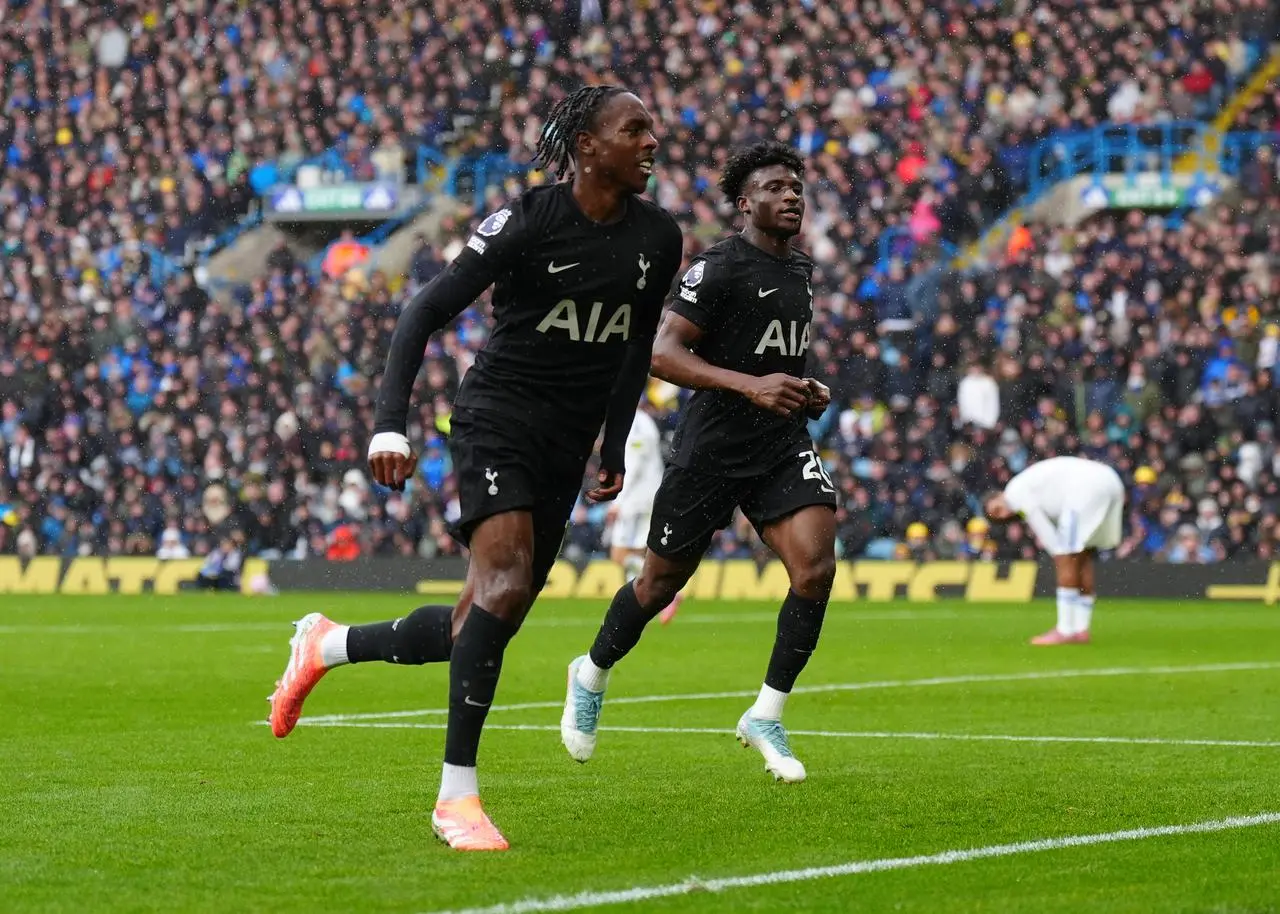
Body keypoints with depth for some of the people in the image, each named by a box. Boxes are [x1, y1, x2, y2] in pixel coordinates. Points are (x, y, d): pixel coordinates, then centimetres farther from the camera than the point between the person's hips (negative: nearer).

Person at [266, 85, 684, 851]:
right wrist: (391, 423, -21)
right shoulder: (529, 222, -14)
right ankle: (457, 797, -20)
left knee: (484, 627, 7)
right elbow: (428, 310, -12)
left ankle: (327, 645, 33)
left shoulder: (658, 237, 4)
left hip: (567, 444, 6)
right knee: (504, 582, -25)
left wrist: (616, 446, 17)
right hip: (498, 419, -6)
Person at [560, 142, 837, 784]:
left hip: (782, 444, 6)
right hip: (712, 447, -6)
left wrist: (807, 391, 9)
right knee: (662, 582, 8)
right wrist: (751, 385, -31)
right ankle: (591, 676, 37)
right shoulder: (719, 268, -14)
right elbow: (661, 353, -23)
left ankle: (766, 717, -3)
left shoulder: (800, 270, 13)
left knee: (816, 567, -16)